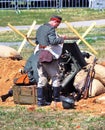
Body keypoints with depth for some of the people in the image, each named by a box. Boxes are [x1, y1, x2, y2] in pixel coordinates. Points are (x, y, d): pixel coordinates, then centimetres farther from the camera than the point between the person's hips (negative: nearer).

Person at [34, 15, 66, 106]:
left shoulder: (40, 28, 15)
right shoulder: (51, 29, -11)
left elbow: (37, 41, 24)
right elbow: (53, 41, -23)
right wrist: (62, 39, -9)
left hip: (39, 55, 8)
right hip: (49, 57, -8)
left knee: (42, 78, 8)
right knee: (55, 77, 7)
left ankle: (40, 100, 4)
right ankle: (56, 98, 12)